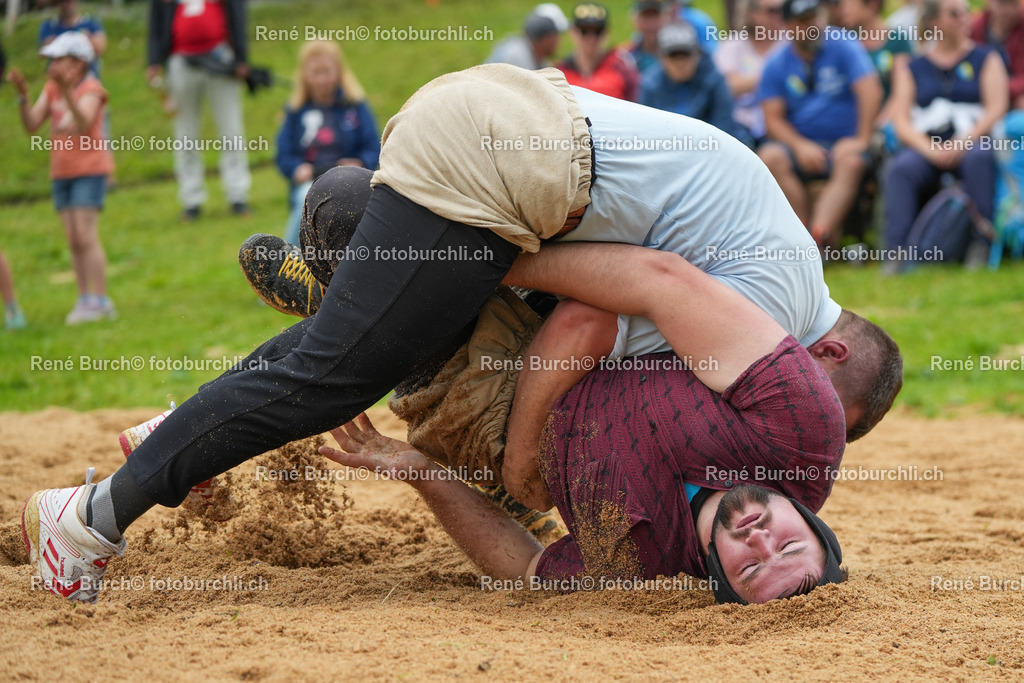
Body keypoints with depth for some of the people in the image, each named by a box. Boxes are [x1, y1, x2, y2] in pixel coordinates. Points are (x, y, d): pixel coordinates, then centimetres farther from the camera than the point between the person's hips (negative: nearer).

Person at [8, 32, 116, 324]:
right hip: (62, 172, 6)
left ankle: (99, 302, -10)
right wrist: (23, 94, -14)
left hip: (90, 170, -6)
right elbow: (31, 124, 0)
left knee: (86, 236, -12)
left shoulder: (91, 90, -12)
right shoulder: (51, 89, 7)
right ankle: (84, 301, 7)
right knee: (73, 241, 4)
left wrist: (67, 92, -43)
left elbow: (82, 124, -30)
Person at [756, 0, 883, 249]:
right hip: (800, 143, 2)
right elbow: (774, 119, 2)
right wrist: (800, 145, -16)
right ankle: (829, 237, -32)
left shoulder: (845, 48, 2)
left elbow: (871, 91, -9)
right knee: (770, 157, -29)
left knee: (851, 164, -35)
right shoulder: (776, 66, 8)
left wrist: (860, 140, -18)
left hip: (843, 145, -2)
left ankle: (818, 234, -53)